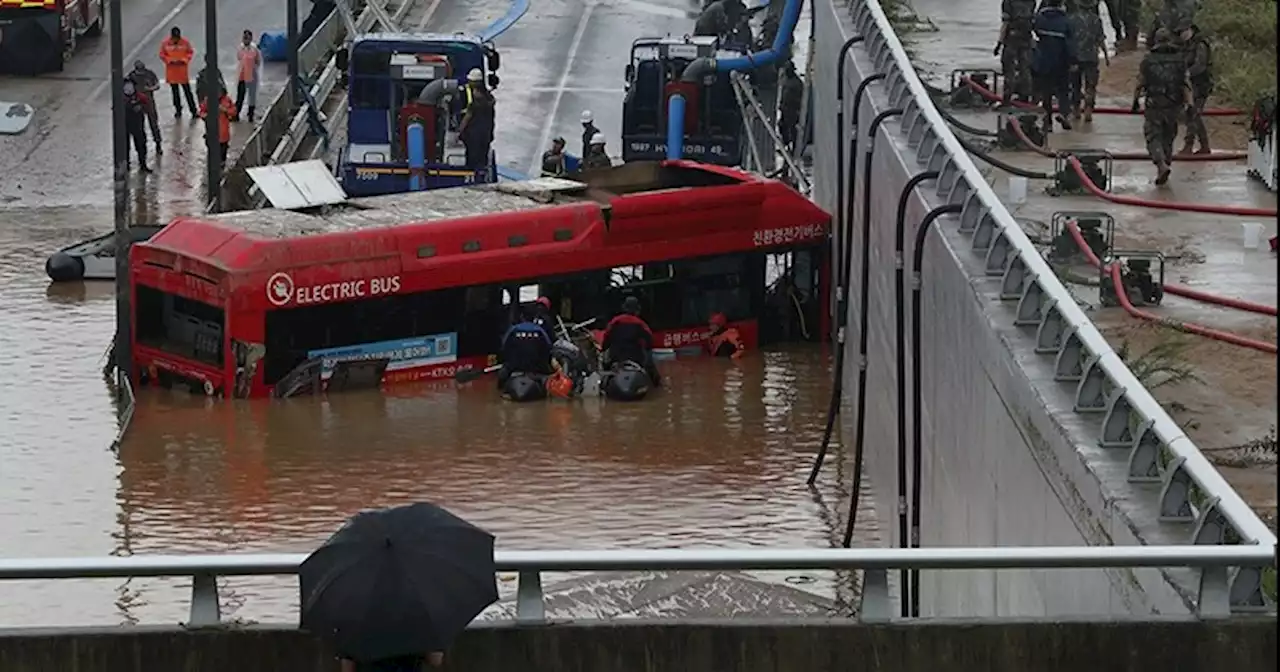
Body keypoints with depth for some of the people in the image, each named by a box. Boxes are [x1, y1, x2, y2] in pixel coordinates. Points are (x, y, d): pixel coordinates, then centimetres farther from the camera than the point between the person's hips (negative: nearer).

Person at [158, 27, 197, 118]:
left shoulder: (185, 42, -8)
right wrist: (170, 60, -15)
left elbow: (191, 53, 1)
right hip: (171, 71, 1)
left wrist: (184, 60, -14)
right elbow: (162, 55, 0)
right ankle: (178, 110, 24)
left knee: (187, 91, 2)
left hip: (183, 71, -1)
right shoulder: (165, 44, -8)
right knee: (175, 92, 12)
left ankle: (193, 110, 10)